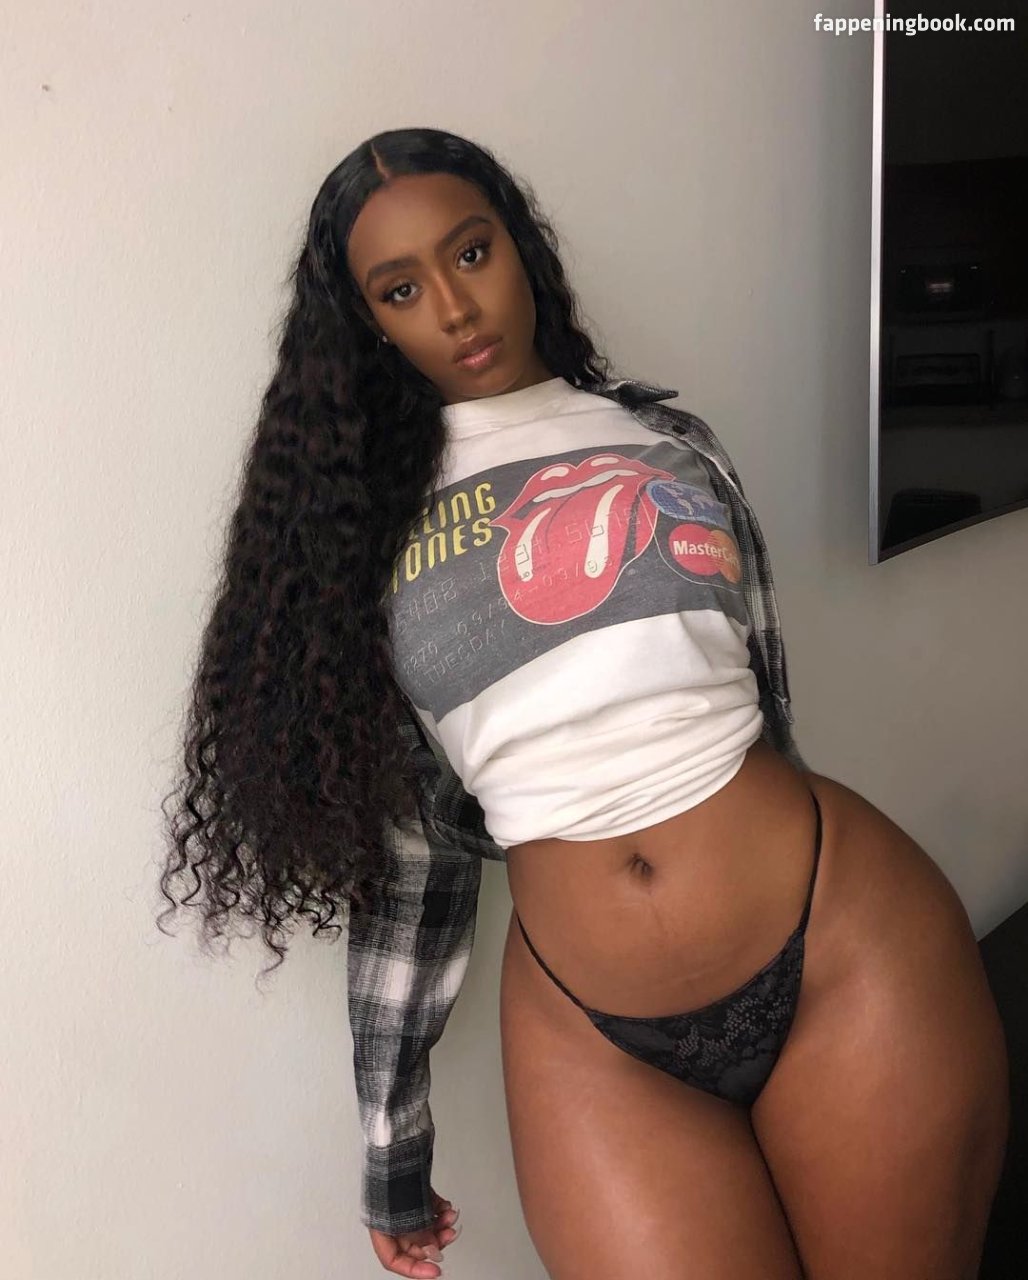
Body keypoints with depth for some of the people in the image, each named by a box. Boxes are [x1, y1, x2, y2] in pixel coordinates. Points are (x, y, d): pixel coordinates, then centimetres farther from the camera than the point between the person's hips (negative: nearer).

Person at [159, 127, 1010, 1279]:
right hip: (589, 1042, 0)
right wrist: (391, 1142, 9)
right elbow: (408, 853, 5)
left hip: (846, 941, 1)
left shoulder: (666, 441, 5)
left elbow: (761, 700, 12)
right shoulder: (357, 527, 3)